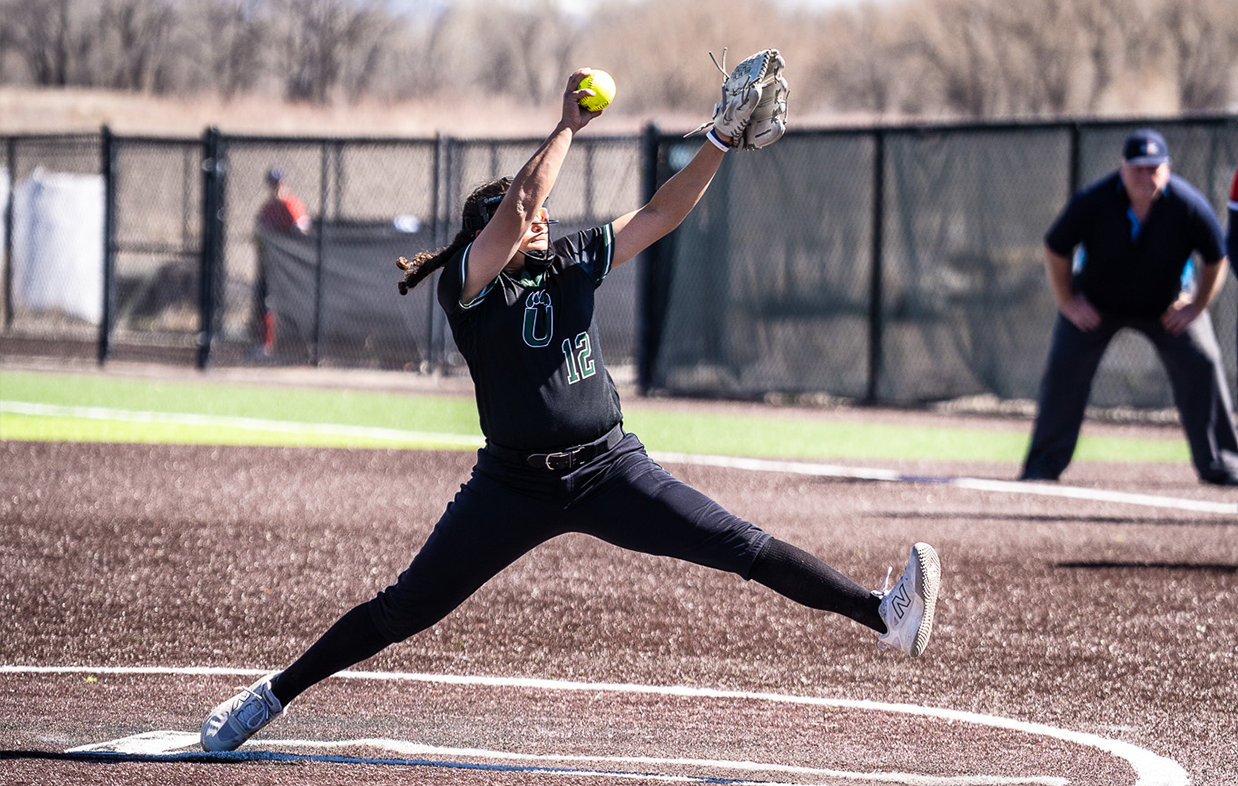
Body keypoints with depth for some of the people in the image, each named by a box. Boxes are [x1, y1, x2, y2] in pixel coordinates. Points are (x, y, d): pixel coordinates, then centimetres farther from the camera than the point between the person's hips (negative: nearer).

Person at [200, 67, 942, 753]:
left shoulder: (574, 262, 6)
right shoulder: (469, 284, -9)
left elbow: (661, 214, 6)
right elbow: (518, 206, -25)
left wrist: (722, 141, -4)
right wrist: (568, 127, -19)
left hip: (610, 470, 3)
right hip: (516, 487, -3)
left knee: (744, 547, -7)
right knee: (406, 609, 0)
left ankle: (884, 616, -11)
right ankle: (271, 695, 13)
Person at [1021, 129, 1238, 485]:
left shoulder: (1189, 206, -26)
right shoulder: (1092, 201, -27)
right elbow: (1055, 249, -11)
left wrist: (1196, 307, -10)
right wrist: (1067, 303, -11)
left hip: (1168, 305, 0)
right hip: (1096, 303, 0)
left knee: (1202, 365, -10)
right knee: (1064, 367, -11)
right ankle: (1044, 465, -1)